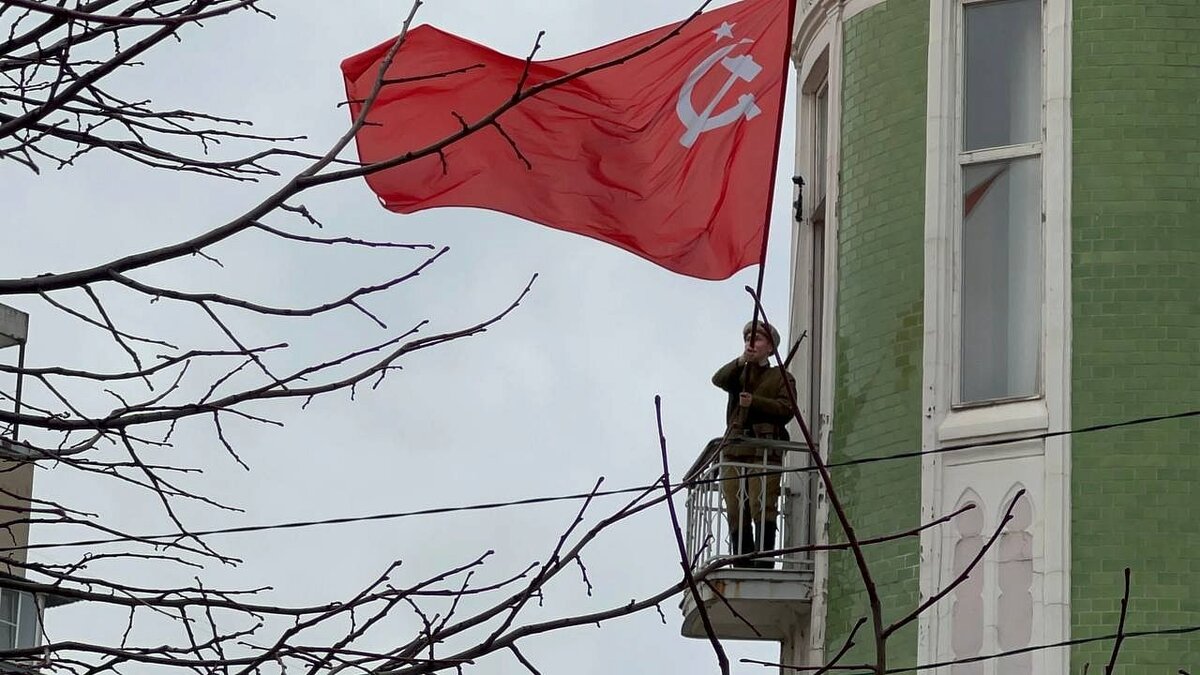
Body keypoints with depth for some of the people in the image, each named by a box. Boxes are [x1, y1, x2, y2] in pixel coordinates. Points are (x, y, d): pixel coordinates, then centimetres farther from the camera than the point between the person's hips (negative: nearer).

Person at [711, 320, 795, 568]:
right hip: (735, 450, 4)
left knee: (762, 508, -15)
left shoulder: (781, 377, 16)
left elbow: (786, 409, -1)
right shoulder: (738, 375, 25)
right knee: (736, 512, -4)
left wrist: (754, 402, -13)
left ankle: (764, 563, -21)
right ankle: (743, 565, -5)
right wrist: (741, 361, -14)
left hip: (765, 451, -4)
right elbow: (719, 380, 2)